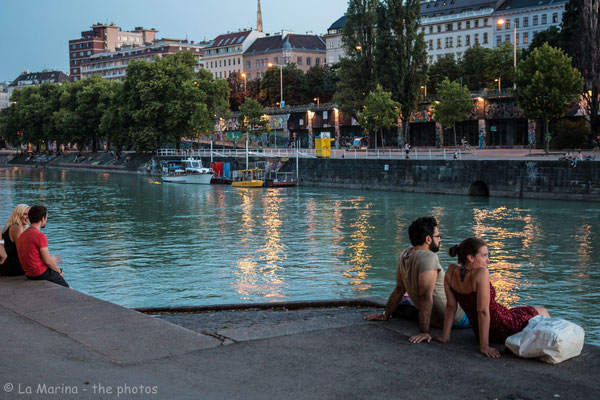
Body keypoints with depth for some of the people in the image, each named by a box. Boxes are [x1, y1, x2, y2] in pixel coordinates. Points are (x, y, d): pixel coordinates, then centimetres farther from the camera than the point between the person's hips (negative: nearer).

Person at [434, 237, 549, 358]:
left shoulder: (451, 271, -10)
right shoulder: (481, 273, -29)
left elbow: (451, 306, -6)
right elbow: (483, 311, -29)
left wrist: (445, 336, 0)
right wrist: (484, 346, -26)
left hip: (478, 330, 7)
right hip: (503, 328, -7)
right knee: (543, 312, 20)